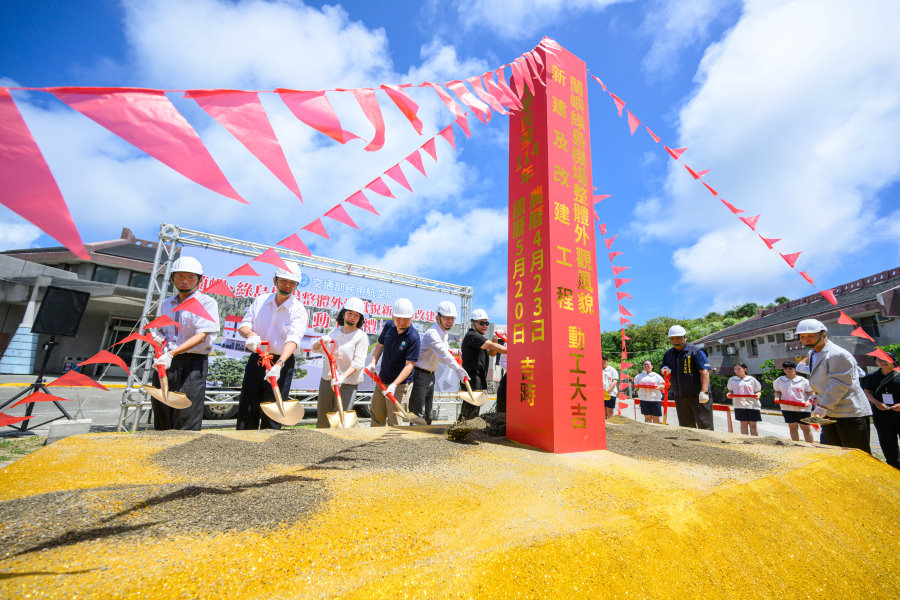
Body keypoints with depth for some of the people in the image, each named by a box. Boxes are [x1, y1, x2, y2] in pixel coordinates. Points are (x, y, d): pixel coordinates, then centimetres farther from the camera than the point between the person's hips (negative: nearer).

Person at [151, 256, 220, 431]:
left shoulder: (207, 302, -5)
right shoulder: (166, 304, 16)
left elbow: (202, 335, -15)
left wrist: (171, 353, -24)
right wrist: (158, 337, 4)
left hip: (192, 364, -6)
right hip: (164, 362, 6)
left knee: (186, 423, -4)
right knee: (161, 419, 13)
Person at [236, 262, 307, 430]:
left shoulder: (298, 309, -9)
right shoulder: (260, 300, 5)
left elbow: (293, 339, -22)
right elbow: (244, 325, 3)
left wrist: (279, 364, -37)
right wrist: (251, 334, -21)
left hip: (282, 361, -4)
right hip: (256, 359, 4)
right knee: (247, 408, 9)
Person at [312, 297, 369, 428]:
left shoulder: (361, 337, -8)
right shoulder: (335, 331, 9)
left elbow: (358, 363, -15)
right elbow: (315, 348, 13)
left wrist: (342, 377, -29)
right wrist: (320, 341, -10)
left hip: (347, 384, -5)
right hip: (326, 380, 5)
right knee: (322, 417, 17)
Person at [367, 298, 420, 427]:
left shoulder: (413, 337, -21)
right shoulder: (388, 326, -3)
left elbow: (409, 365, -21)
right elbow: (380, 345, 12)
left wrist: (394, 384, -28)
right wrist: (373, 363, -3)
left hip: (400, 384, -7)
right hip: (382, 380, 7)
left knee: (394, 421, 1)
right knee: (376, 416, 22)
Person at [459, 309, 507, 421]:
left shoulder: (478, 337, 22)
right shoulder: (472, 336, -12)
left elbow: (492, 353, 20)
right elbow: (491, 346, -23)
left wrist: (495, 342, 2)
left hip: (478, 381, 11)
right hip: (472, 381, -11)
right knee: (470, 410, -12)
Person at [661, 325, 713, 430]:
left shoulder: (696, 351, -5)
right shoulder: (668, 354, 12)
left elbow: (704, 371, -13)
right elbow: (664, 369, 22)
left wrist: (704, 392, -22)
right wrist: (665, 371, -4)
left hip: (697, 396, -5)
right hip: (679, 397, 6)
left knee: (704, 425, -5)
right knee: (685, 426, 11)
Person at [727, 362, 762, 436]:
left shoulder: (752, 379, 7)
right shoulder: (732, 380, 10)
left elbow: (758, 391, 11)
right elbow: (731, 391, 16)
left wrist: (758, 395, -10)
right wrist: (729, 394, -6)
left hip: (752, 405, -1)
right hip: (739, 405, 1)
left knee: (753, 424, 2)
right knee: (743, 423, 1)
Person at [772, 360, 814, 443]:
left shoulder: (803, 381, -2)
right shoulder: (780, 380, 4)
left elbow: (811, 393, 2)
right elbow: (777, 391, 14)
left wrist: (809, 401, -15)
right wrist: (777, 397, -5)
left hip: (802, 408, -2)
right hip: (787, 408, 2)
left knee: (806, 428, 5)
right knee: (792, 427, 11)